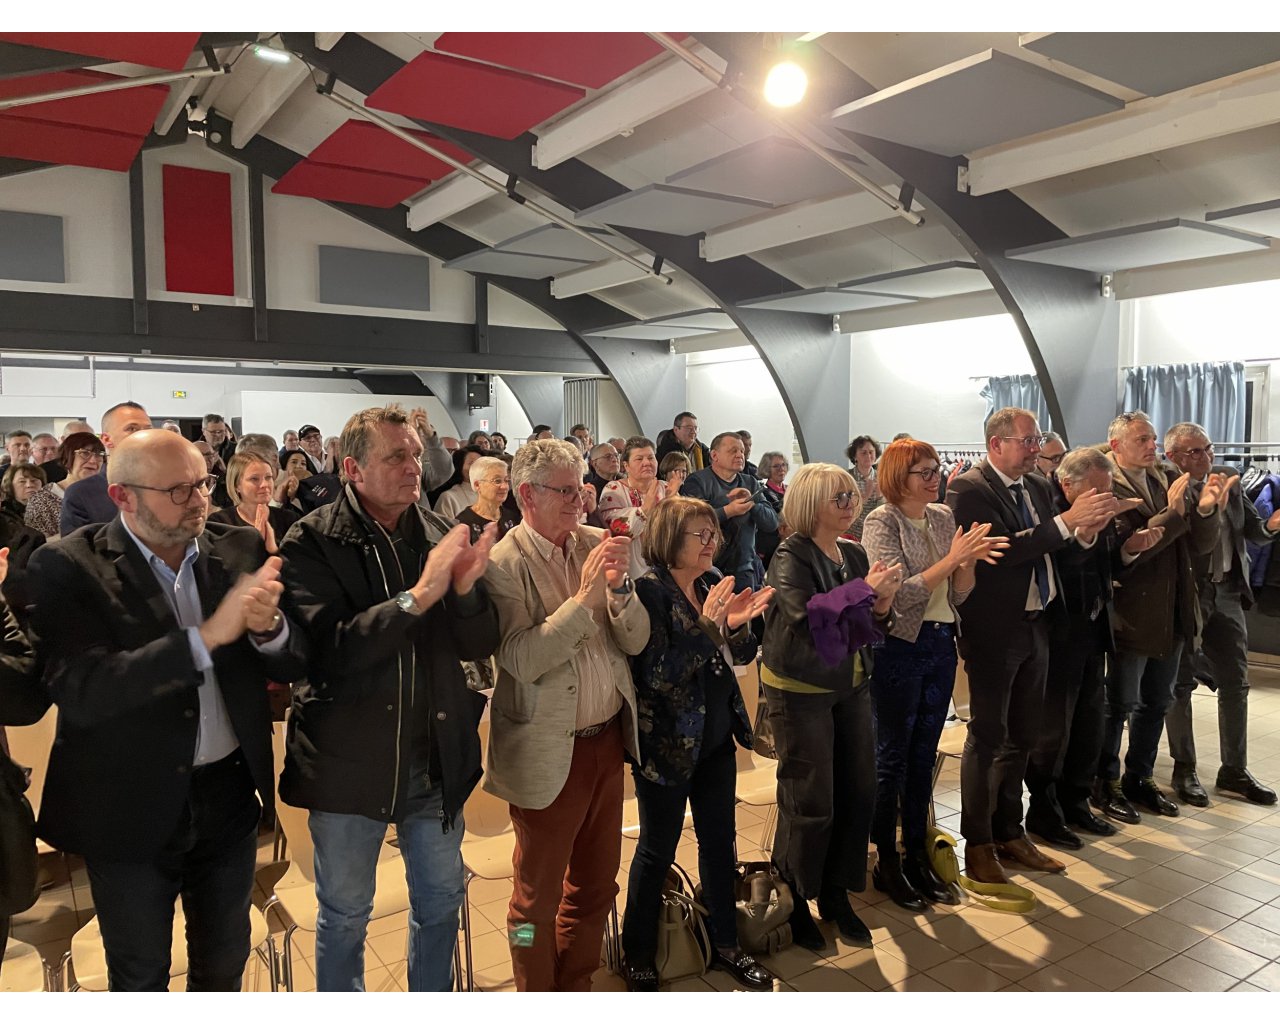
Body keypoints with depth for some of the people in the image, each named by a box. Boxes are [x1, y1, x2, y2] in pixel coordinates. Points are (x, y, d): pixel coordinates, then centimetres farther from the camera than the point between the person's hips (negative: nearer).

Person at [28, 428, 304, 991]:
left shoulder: (240, 550, -4)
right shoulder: (67, 566, -14)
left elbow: (293, 665, -4)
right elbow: (80, 691, -26)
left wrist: (268, 627, -27)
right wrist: (209, 634, -35)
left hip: (229, 796, 3)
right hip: (130, 811, -3)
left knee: (223, 966, 22)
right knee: (141, 978, 20)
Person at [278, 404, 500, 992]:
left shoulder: (440, 536, -1)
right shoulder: (313, 542, -11)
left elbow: (480, 646, -2)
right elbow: (328, 647, -23)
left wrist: (466, 587, -21)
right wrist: (419, 595, -28)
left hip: (436, 756, 4)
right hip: (350, 760, -3)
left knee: (441, 901, 20)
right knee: (344, 915, 18)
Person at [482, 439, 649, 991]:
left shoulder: (597, 544, 0)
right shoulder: (503, 563, -15)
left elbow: (636, 640, 0)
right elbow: (522, 662, -23)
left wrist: (620, 587, -18)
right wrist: (584, 597, -27)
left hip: (607, 740, 5)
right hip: (549, 754, -5)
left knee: (596, 883, 21)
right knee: (538, 894, 15)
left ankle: (577, 987, 43)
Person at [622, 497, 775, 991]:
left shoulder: (713, 582, 3)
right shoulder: (648, 590, -18)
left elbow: (741, 656, 8)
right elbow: (654, 674, -22)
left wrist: (738, 623, -14)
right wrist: (708, 625, -28)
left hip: (716, 736, 6)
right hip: (667, 743, -6)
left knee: (719, 840, 17)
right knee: (657, 851, 9)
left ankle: (725, 943, 36)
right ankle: (638, 959, 29)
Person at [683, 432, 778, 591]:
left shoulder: (751, 483, 15)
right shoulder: (698, 481, -4)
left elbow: (773, 523, 5)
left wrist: (751, 503, -11)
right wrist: (728, 511, -23)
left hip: (744, 570, 5)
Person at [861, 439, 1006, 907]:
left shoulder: (944, 517, 5)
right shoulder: (881, 522, -11)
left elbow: (959, 593, 5)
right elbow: (900, 595, -19)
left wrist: (970, 559, -13)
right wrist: (951, 558, -22)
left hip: (941, 645, 6)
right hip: (900, 648, -6)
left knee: (923, 757, 15)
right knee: (892, 758, 6)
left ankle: (917, 855, 28)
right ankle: (886, 862, 20)